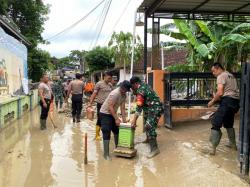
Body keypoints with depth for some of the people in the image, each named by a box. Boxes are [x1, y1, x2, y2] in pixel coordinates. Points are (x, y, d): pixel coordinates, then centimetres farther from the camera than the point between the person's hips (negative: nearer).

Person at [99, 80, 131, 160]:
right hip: (105, 113, -9)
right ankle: (106, 154, -3)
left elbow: (122, 108, 2)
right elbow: (110, 107, -27)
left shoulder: (124, 95, -1)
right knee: (106, 133, -9)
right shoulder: (115, 93, -27)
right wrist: (116, 119, -26)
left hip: (112, 113, 9)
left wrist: (124, 119, -3)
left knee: (116, 131, 15)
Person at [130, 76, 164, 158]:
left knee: (149, 126, -16)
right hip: (152, 108, 11)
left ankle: (154, 148, -14)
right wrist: (134, 91, 6)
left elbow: (139, 106, -24)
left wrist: (134, 120, -23)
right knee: (147, 123, 26)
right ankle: (149, 139, 46)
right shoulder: (144, 86, 12)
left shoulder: (140, 90, -18)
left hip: (155, 109, -11)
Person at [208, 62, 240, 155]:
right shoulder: (231, 75, 23)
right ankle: (233, 144, 34)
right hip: (236, 101, 10)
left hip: (228, 101, -9)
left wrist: (212, 101, -3)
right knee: (229, 123, 24)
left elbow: (220, 93, -16)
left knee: (216, 123, -9)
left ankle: (213, 148, -11)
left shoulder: (221, 76, -5)